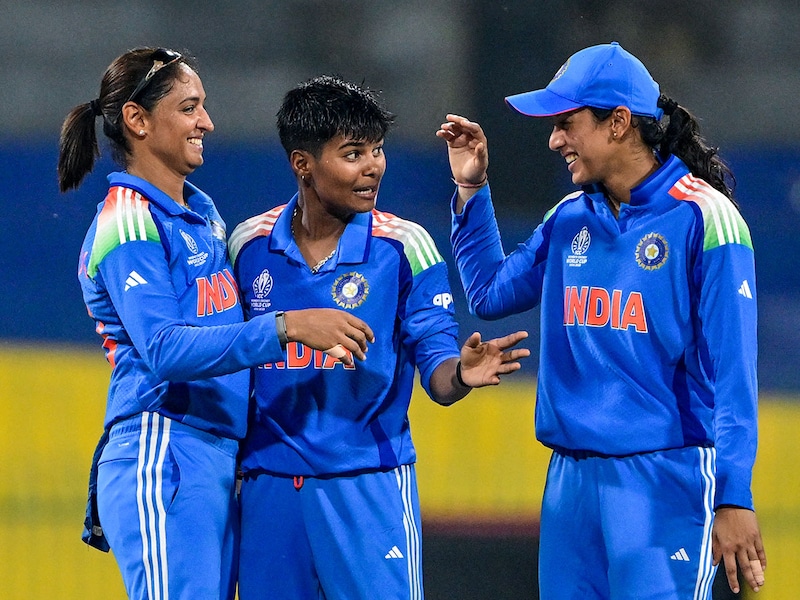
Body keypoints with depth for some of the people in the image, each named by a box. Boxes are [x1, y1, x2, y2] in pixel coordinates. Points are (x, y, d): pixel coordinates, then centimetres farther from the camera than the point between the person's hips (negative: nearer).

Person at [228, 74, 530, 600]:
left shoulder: (405, 247, -2)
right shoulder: (249, 244, 5)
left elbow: (435, 369, -6)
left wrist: (460, 373, -27)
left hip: (370, 490, -3)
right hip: (268, 491, 3)